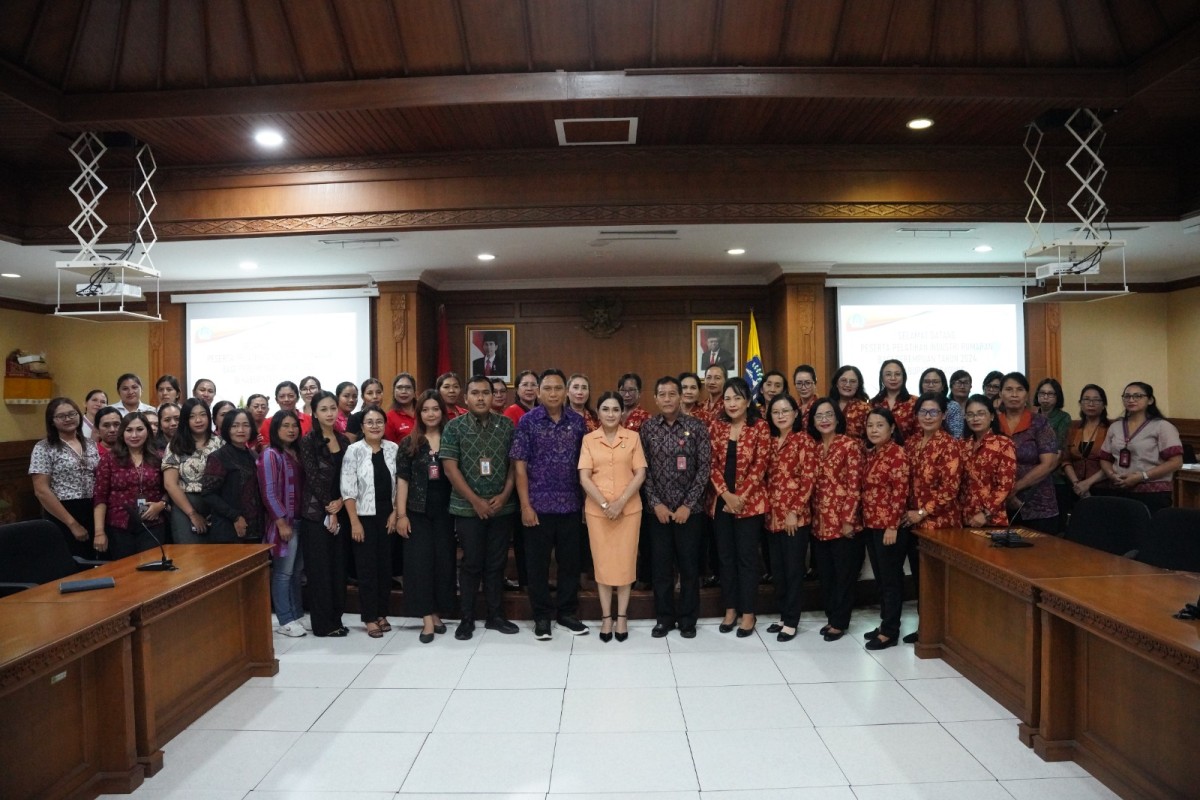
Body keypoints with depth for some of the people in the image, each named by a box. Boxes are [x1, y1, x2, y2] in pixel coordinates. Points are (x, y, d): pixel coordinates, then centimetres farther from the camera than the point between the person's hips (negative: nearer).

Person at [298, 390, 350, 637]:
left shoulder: (344, 441, 10)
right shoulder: (308, 441, -5)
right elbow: (313, 478, -10)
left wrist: (340, 502, -8)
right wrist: (328, 510, -12)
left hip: (340, 511, 5)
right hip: (315, 512, -5)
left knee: (338, 566, 8)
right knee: (319, 567, 0)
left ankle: (335, 619, 18)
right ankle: (322, 623, 8)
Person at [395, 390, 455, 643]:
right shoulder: (409, 443, 2)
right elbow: (402, 480, 0)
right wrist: (401, 514, -5)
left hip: (445, 511, 1)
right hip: (418, 512, -1)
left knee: (444, 561, 6)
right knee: (420, 561, -2)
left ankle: (436, 613, 22)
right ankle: (427, 619, 4)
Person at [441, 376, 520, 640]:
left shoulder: (506, 425, 4)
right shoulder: (454, 427, -3)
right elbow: (450, 468, -7)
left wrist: (504, 495, -7)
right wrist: (476, 501, -10)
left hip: (502, 507, 2)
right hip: (468, 507, -2)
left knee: (496, 563, 10)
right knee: (472, 563, 4)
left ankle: (495, 615, 22)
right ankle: (467, 619, 16)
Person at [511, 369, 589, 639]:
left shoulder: (578, 422, 4)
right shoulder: (527, 421, -3)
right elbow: (519, 466, -5)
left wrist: (587, 501, 3)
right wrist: (525, 505, -10)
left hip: (571, 505, 2)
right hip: (539, 505, -2)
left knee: (571, 561, 10)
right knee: (538, 563, 6)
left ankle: (567, 612, 26)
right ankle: (542, 616, 21)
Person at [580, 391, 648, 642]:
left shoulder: (633, 437, 2)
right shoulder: (589, 439, 1)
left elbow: (640, 473, -3)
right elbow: (584, 477, -4)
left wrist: (621, 502, -14)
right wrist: (604, 504, -14)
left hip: (629, 508, 0)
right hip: (597, 509, 0)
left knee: (625, 561, 5)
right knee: (602, 562, 6)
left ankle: (622, 616, 18)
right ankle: (606, 616, 18)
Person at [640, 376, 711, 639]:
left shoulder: (696, 427, -3)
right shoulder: (647, 428, 1)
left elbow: (704, 467, -6)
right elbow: (643, 469, 1)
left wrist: (688, 504, -11)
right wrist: (655, 503, -7)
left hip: (689, 509, -1)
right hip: (657, 509, 1)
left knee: (689, 566, 7)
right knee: (660, 566, 8)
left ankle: (687, 619, 22)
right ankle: (664, 618, 24)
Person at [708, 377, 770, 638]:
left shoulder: (760, 427, -4)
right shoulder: (716, 426, 4)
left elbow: (759, 467, -9)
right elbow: (712, 464, 0)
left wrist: (740, 496, -14)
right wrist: (726, 494, -11)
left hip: (749, 502, -3)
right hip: (721, 501, 3)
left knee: (747, 556, 3)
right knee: (725, 556, 10)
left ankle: (748, 613, 14)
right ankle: (730, 609, 23)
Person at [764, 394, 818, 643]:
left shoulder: (804, 439, -6)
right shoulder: (770, 440, 12)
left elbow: (808, 478, -12)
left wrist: (794, 511, -15)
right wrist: (768, 508, 7)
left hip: (796, 515, -6)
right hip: (773, 515, 6)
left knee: (793, 568, 2)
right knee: (777, 568, 12)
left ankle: (791, 621, 12)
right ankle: (784, 615, 24)